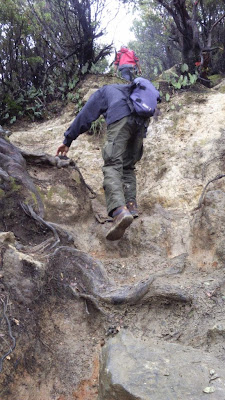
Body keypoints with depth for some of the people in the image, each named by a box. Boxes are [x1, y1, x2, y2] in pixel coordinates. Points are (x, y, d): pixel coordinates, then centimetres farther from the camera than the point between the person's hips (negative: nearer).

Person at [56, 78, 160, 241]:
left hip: (121, 118, -5)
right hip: (142, 122, 5)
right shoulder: (128, 90, 44)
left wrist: (67, 141, 30)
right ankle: (131, 206, -4)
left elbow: (84, 117, 26)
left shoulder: (102, 92, 31)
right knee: (128, 167, 16)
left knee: (112, 165, -17)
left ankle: (120, 211, -40)